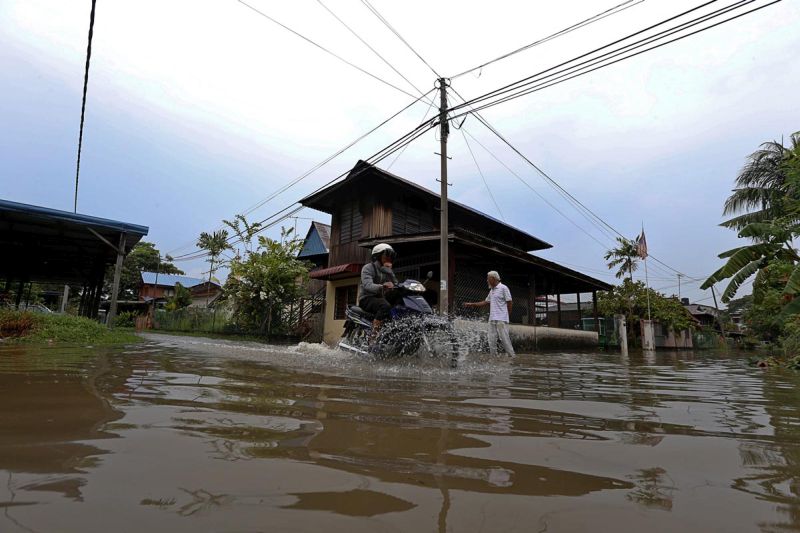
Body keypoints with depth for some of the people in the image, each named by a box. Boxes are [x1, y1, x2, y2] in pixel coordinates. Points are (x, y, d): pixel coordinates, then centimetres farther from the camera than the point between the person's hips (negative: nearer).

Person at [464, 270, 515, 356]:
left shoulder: (503, 288, -5)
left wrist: (506, 315, -2)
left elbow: (510, 303, -5)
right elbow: (486, 302, 25)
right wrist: (472, 304, 21)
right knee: (492, 340, 5)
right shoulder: (492, 290, 19)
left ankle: (512, 357, 1)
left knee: (504, 339, -8)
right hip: (492, 319, 8)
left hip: (501, 319, -8)